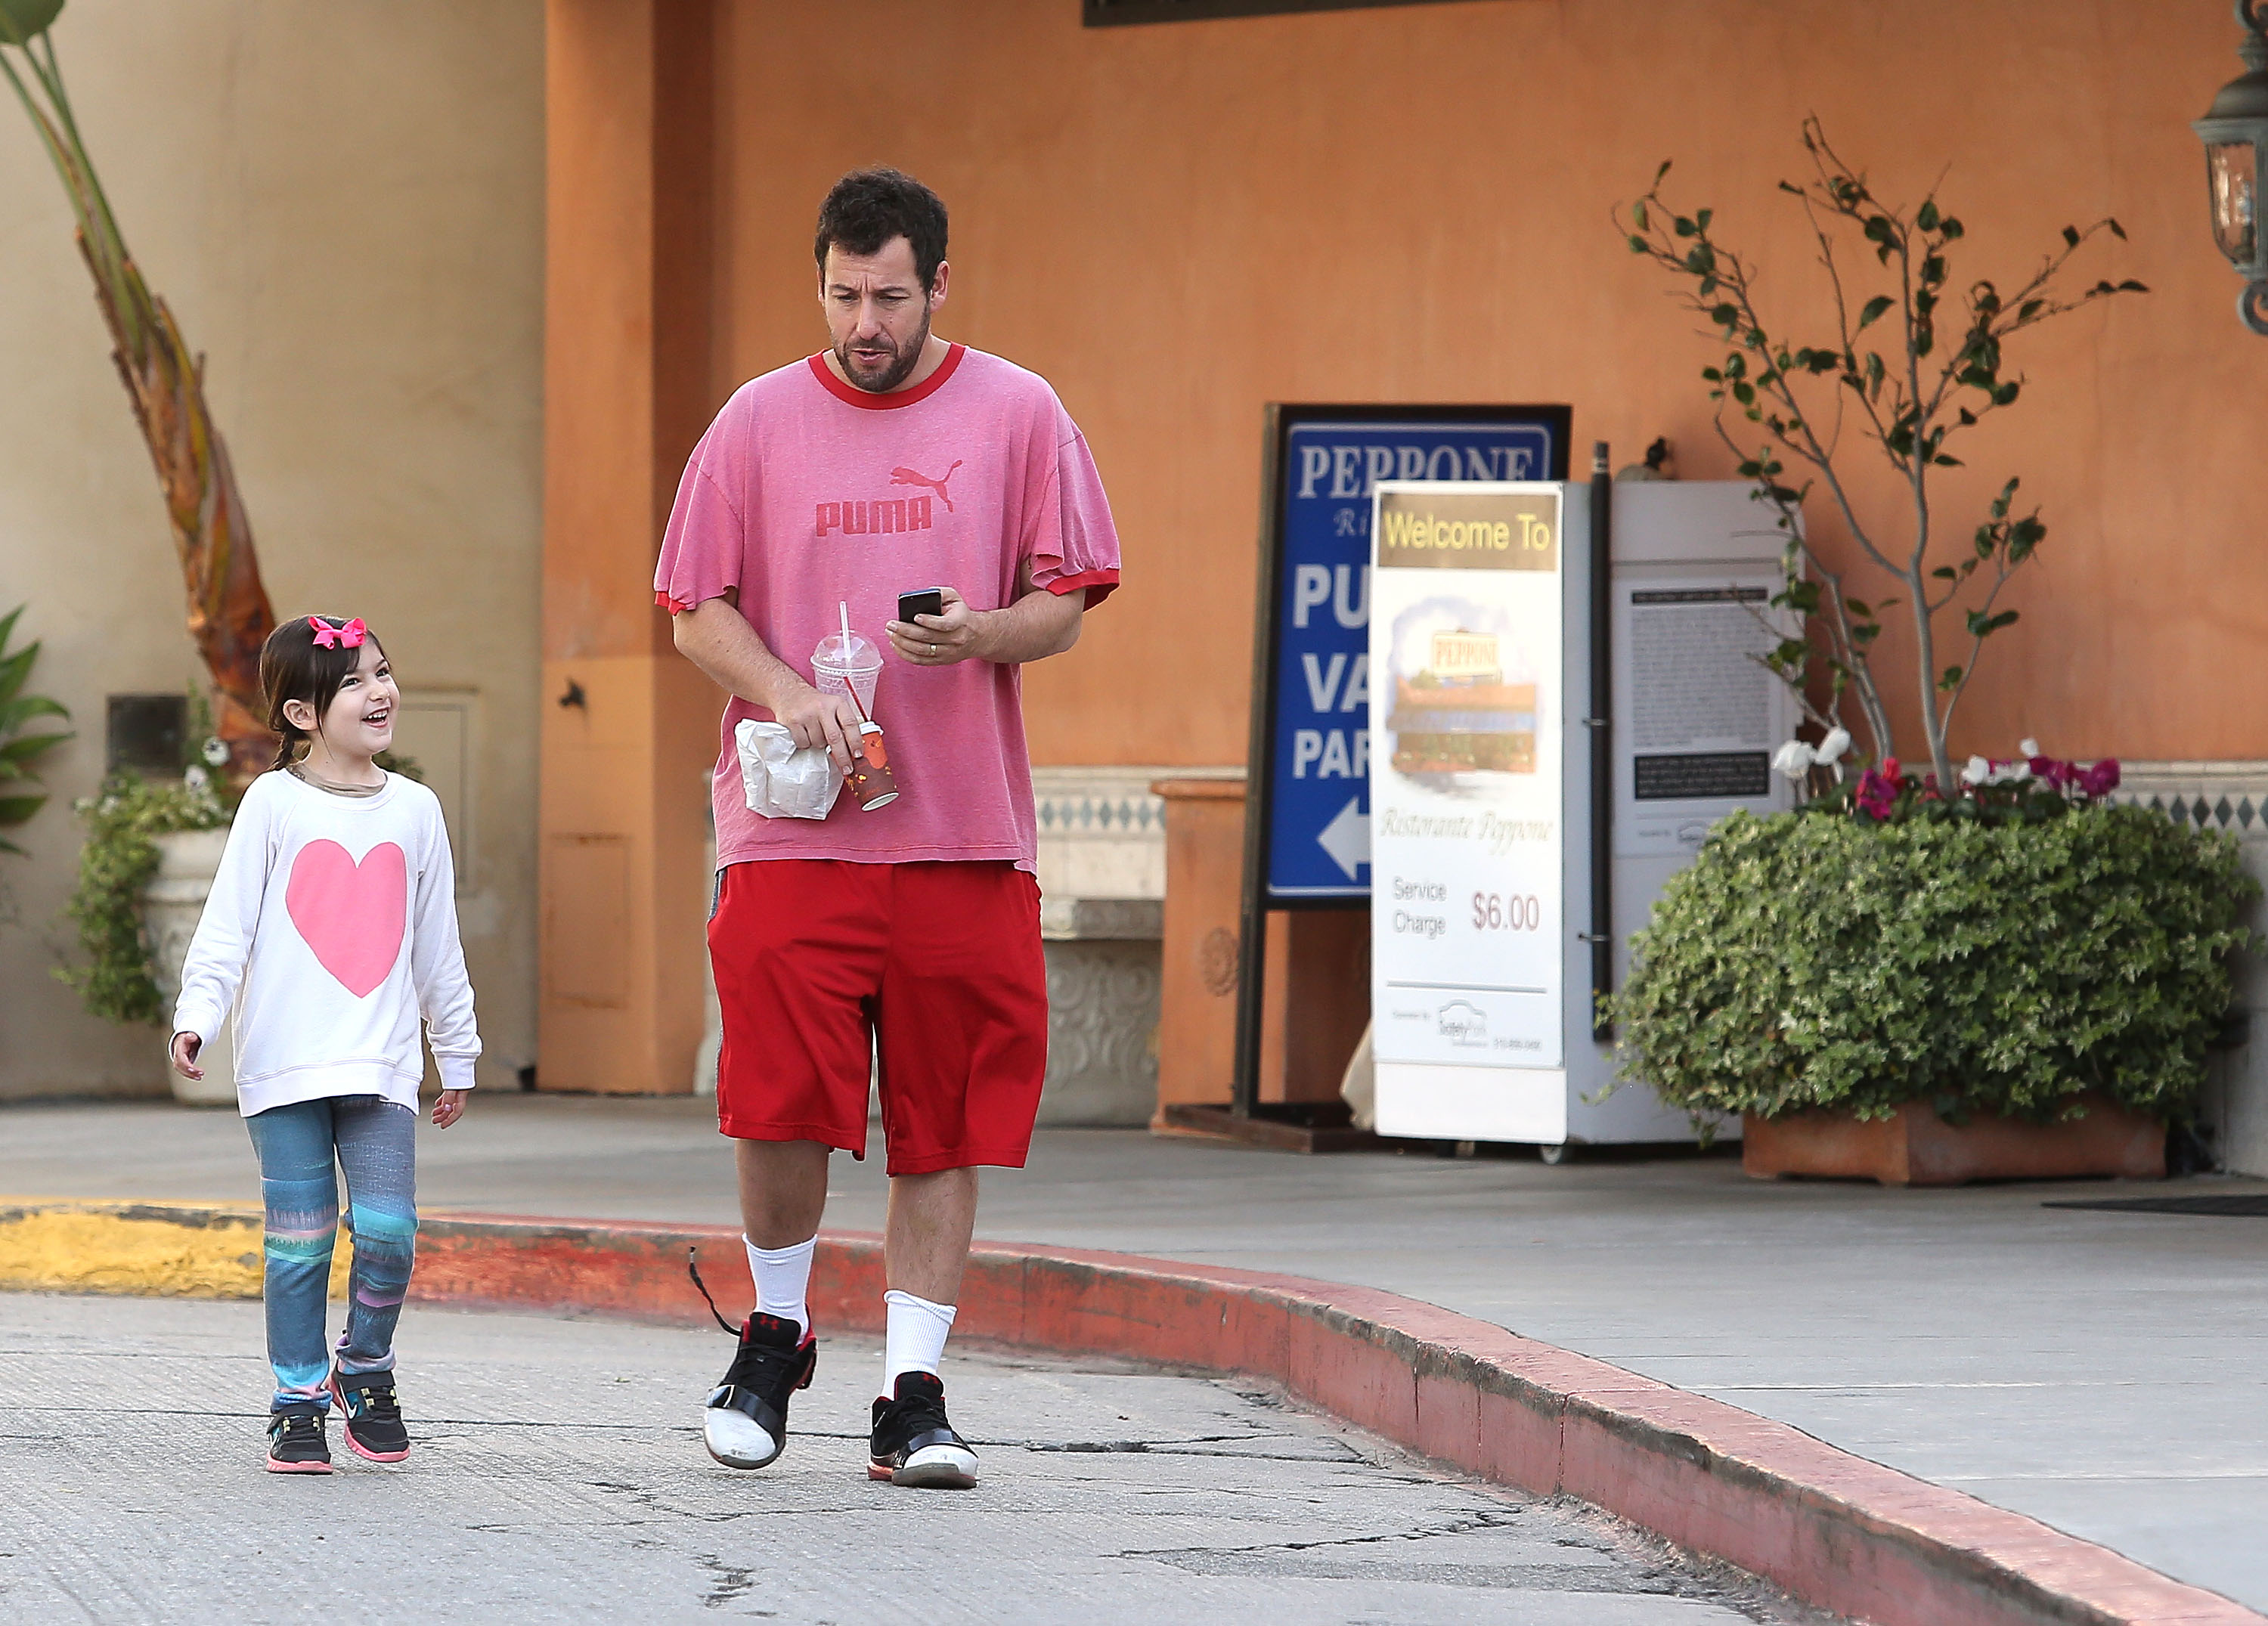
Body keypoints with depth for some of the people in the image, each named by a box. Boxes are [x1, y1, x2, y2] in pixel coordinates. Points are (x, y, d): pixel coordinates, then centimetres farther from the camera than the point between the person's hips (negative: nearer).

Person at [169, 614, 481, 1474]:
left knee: (388, 1229, -10)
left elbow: (437, 945, 18)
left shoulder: (415, 810, 11)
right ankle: (298, 1401, 10)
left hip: (383, 1064, 2)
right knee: (299, 1240, -1)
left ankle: (364, 1365, 14)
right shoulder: (273, 804, 1)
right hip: (285, 1063, -2)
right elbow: (228, 922, -2)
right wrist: (197, 1013, -16)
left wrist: (456, 1055, 21)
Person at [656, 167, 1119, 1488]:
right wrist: (788, 690, -11)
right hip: (793, 826, 0)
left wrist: (984, 633, -15)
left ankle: (914, 1395, 8)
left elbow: (1066, 605, 6)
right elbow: (698, 612, 8)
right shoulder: (760, 421, 7)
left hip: (967, 832, 1)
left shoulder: (1018, 414, 6)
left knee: (946, 1126, 1)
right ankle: (775, 1333, 16)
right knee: (784, 1107, -9)